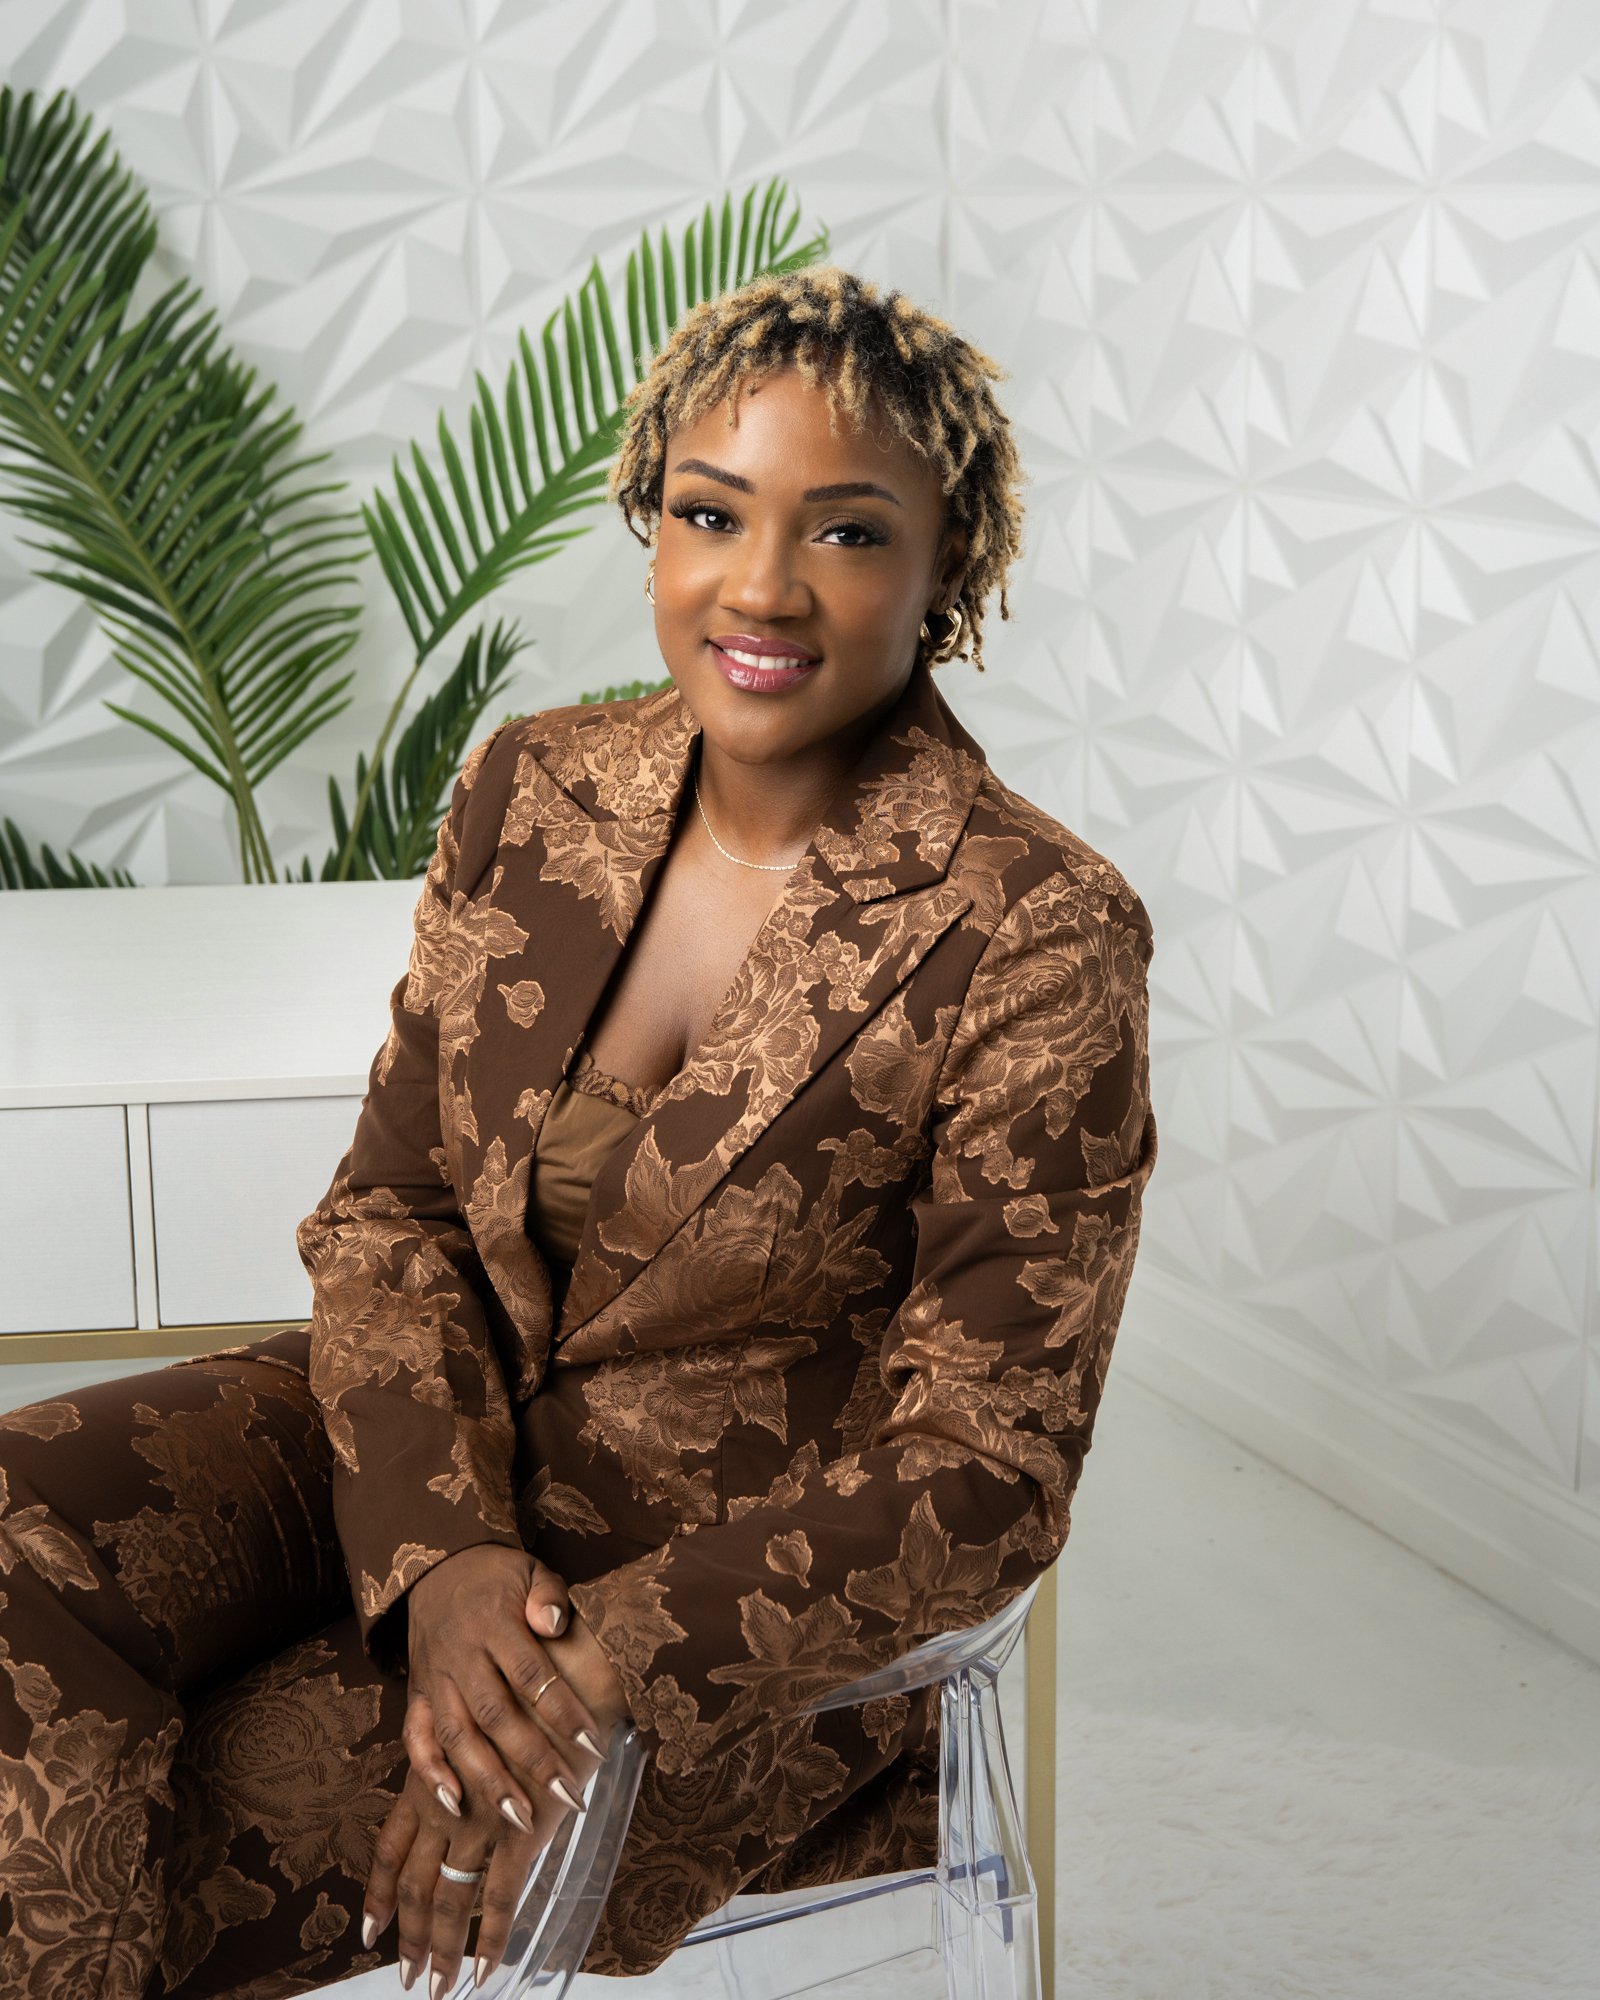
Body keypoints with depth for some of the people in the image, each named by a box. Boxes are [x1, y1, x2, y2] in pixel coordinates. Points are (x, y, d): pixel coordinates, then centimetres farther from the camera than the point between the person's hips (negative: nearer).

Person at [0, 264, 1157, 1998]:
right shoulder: (532, 789, -2)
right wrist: (443, 1549, -17)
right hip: (438, 1446, 5)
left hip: (753, 1577, -4)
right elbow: (389, 1199, 1)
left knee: (193, 1841, -20)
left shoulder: (1038, 940, -18)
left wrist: (603, 1658, -24)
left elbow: (982, 1471, -15)